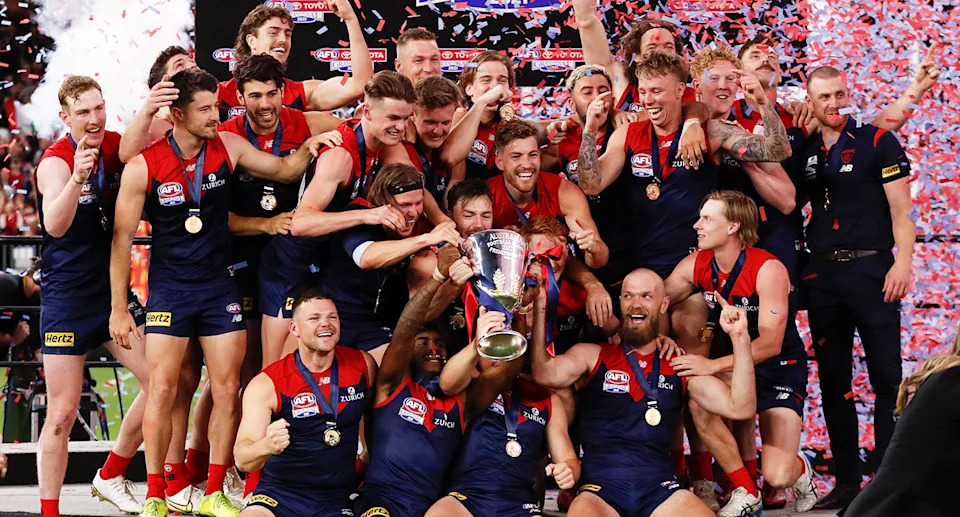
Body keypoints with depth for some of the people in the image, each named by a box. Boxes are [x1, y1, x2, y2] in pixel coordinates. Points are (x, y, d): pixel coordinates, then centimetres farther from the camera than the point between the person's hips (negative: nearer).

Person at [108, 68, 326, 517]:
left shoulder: (228, 147, -3)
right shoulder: (143, 167, -12)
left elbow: (282, 170, 13)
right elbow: (122, 239, -6)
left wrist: (308, 150, -10)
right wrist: (119, 309, -6)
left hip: (219, 285, 3)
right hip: (169, 289, -3)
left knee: (227, 389, 1)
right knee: (163, 390, -5)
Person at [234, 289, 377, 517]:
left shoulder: (362, 366, 3)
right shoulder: (266, 384, -7)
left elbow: (373, 418, 24)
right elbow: (243, 460, -15)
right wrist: (266, 446, -37)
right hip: (278, 496, -3)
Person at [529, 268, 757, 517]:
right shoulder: (591, 356, 11)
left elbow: (740, 407, 8)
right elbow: (546, 374, -9)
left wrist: (740, 338, 1)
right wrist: (539, 308, -14)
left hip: (661, 488, 2)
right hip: (600, 488, -2)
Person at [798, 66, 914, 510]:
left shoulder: (878, 141, -1)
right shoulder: (806, 152, 11)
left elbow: (901, 208, -4)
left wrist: (902, 263, -14)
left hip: (871, 269, -5)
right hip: (822, 274, 5)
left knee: (887, 377, -5)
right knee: (833, 380, 7)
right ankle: (847, 480, 14)